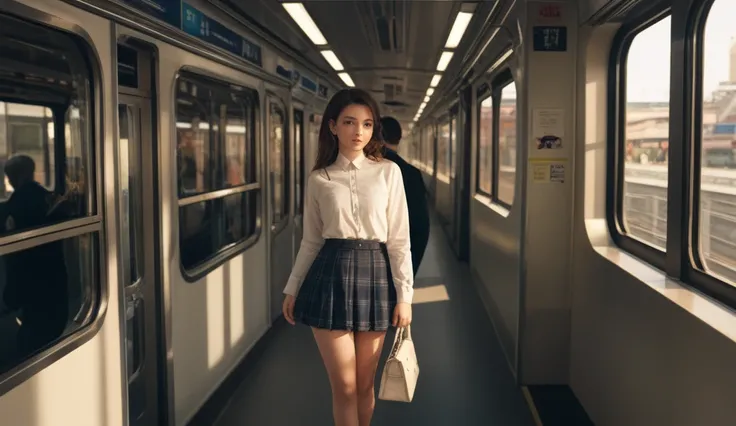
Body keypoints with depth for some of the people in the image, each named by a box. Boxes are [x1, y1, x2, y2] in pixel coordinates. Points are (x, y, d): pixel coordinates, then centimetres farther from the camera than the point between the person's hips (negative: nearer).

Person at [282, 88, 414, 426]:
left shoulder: (388, 172, 3)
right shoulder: (319, 179, 5)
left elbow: (399, 237, 1)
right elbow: (311, 240, 12)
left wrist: (404, 295, -4)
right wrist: (293, 288, 12)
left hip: (374, 274, 0)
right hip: (330, 276, 0)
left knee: (365, 384, 10)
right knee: (344, 387, 1)